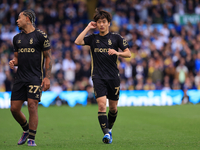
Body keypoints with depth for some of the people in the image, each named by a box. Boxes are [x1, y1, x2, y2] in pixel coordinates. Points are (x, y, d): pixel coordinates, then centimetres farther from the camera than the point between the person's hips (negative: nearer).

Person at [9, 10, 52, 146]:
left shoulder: (40, 36, -3)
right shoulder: (17, 38, 14)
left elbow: (48, 57, -1)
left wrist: (47, 77, -9)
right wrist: (14, 62, -1)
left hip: (35, 77, -6)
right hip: (20, 77, 6)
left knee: (32, 106, -13)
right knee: (14, 108, 2)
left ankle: (31, 138, -3)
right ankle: (26, 130, 27)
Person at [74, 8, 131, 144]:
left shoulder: (116, 37, 4)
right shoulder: (93, 38, 7)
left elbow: (128, 53, 3)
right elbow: (78, 42, -9)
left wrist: (117, 52, -17)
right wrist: (88, 28, -5)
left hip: (113, 77, 1)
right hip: (98, 76, -1)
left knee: (113, 107, 7)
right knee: (102, 104, -16)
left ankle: (109, 129, 32)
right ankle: (106, 134, -19)